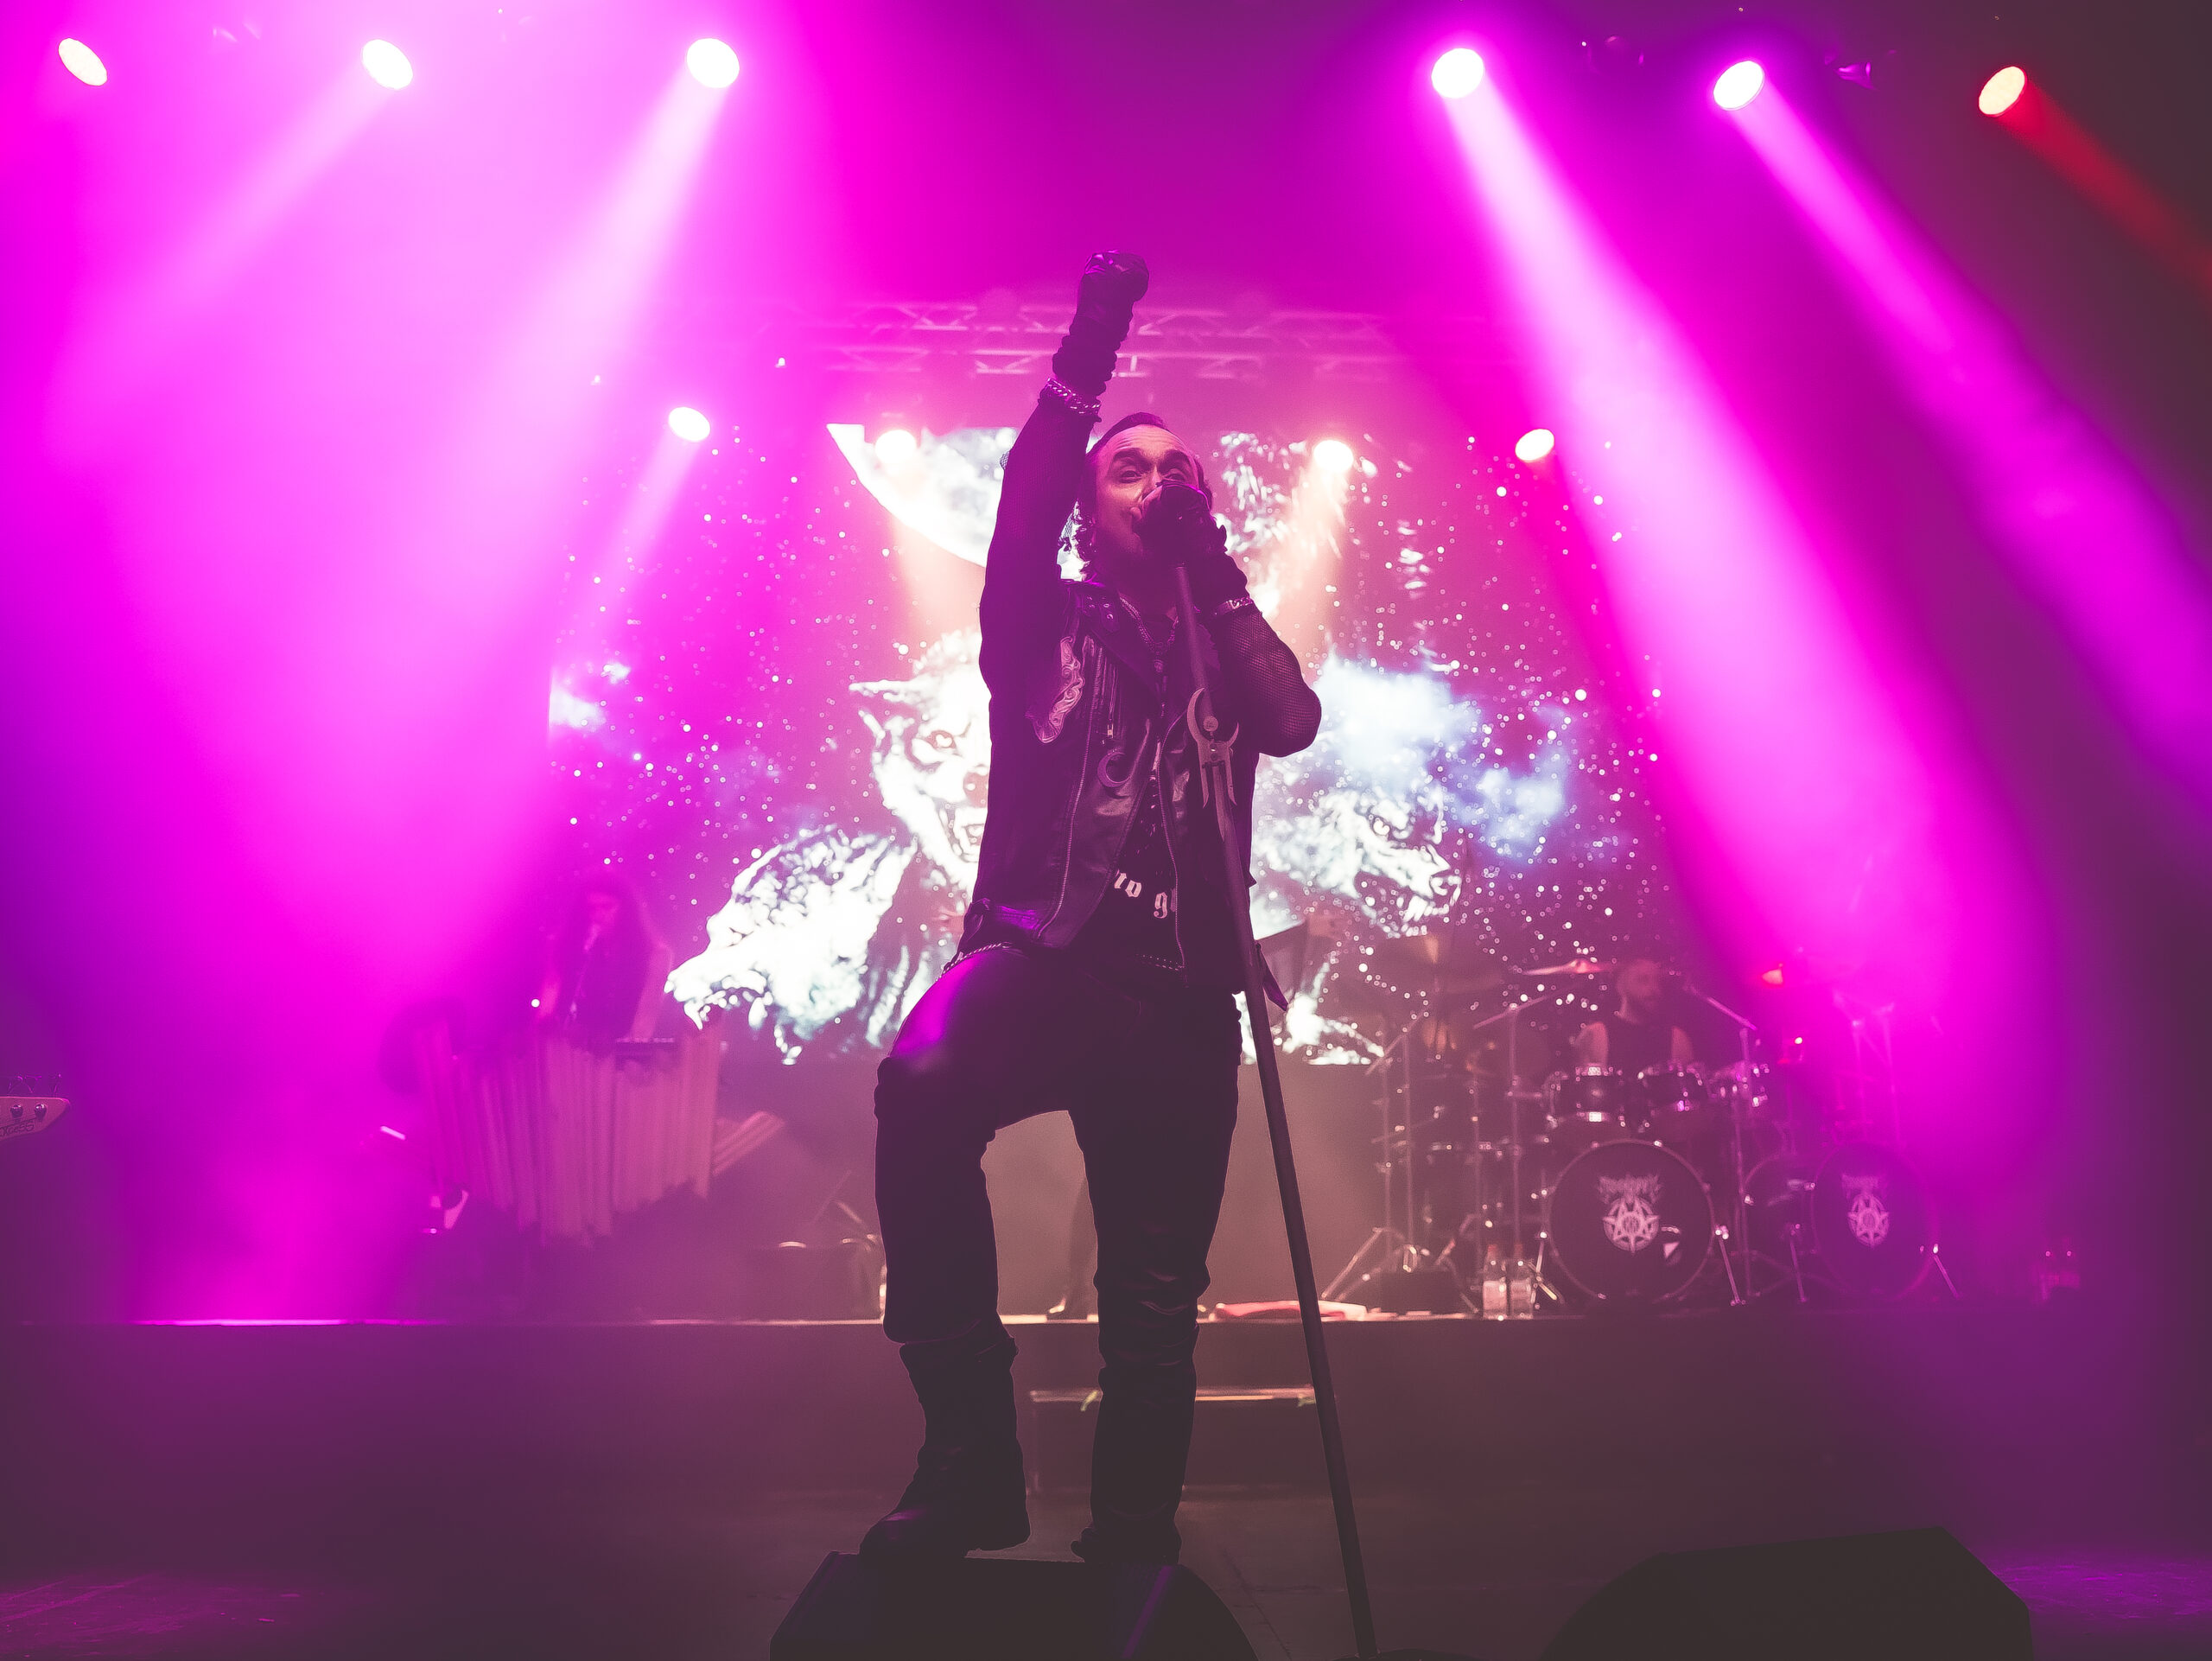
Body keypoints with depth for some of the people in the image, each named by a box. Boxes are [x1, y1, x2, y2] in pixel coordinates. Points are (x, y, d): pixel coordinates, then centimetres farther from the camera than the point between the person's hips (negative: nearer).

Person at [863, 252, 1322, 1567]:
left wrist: (1213, 571, 4)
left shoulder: (1226, 646, 21)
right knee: (923, 1086, -35)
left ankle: (1133, 1551, 22)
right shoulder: (1048, 626, 16)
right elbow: (1022, 520, -4)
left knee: (1156, 1310, 2)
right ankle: (971, 1459, -22)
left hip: (1180, 991, 3)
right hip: (1041, 953, -2)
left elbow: (1295, 721, 0)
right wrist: (1084, 362, -10)